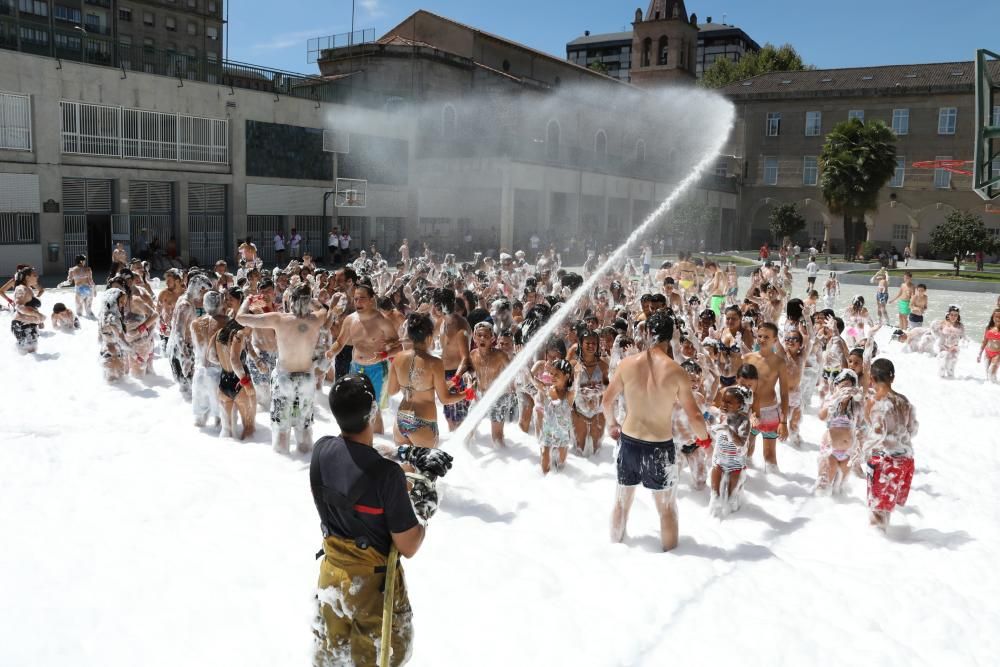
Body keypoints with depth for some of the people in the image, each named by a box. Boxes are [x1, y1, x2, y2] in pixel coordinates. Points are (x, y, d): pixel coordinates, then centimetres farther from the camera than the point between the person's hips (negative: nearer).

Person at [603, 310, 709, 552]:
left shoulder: (627, 363, -10)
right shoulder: (676, 371, -17)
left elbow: (606, 401, 2)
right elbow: (694, 417, -15)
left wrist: (611, 422, 22)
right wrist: (704, 439, 6)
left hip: (628, 442, 3)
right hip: (660, 448, -3)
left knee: (622, 502, 23)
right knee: (667, 508, 16)